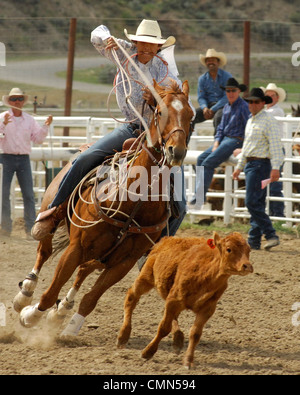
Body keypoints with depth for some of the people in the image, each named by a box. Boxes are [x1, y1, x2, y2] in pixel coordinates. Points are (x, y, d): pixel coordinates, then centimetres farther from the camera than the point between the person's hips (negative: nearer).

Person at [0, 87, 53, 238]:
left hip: (24, 159, 2)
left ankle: (31, 228, 1)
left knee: (28, 194, -2)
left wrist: (46, 126, -2)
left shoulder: (29, 119, 10)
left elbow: (38, 139, 11)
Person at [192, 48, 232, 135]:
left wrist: (212, 109, -18)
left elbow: (227, 97, -10)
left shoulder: (226, 76, -3)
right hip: (208, 105, 4)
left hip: (223, 106, -4)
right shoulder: (202, 79, 10)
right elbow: (201, 97, 7)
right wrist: (205, 108, -16)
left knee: (218, 117, -38)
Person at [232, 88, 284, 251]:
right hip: (250, 164, 9)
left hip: (260, 164, -9)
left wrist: (275, 167, -26)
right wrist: (239, 167, 28)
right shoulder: (251, 121, 18)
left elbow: (275, 146, -18)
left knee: (252, 202, -16)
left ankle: (271, 235, -15)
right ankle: (253, 241, 10)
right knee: (257, 204, 9)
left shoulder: (269, 121, -10)